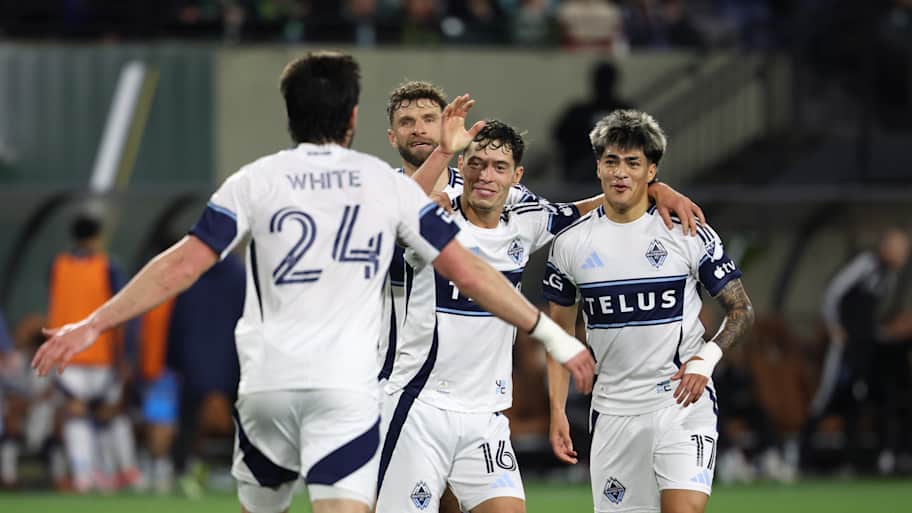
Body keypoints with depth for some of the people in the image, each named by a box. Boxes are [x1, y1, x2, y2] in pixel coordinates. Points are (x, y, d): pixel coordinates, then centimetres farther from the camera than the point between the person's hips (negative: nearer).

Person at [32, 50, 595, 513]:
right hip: (347, 387, -1)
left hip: (267, 384, 1)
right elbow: (466, 270, 4)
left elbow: (181, 267, -3)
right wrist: (551, 333, 12)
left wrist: (91, 326, 3)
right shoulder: (389, 184, 4)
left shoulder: (256, 180, 3)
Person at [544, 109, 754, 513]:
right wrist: (557, 411, 5)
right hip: (613, 411, 3)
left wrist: (706, 358, -15)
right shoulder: (571, 244, 4)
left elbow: (741, 310, 3)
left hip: (683, 401, -3)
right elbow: (560, 333, 13)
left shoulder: (689, 234, -3)